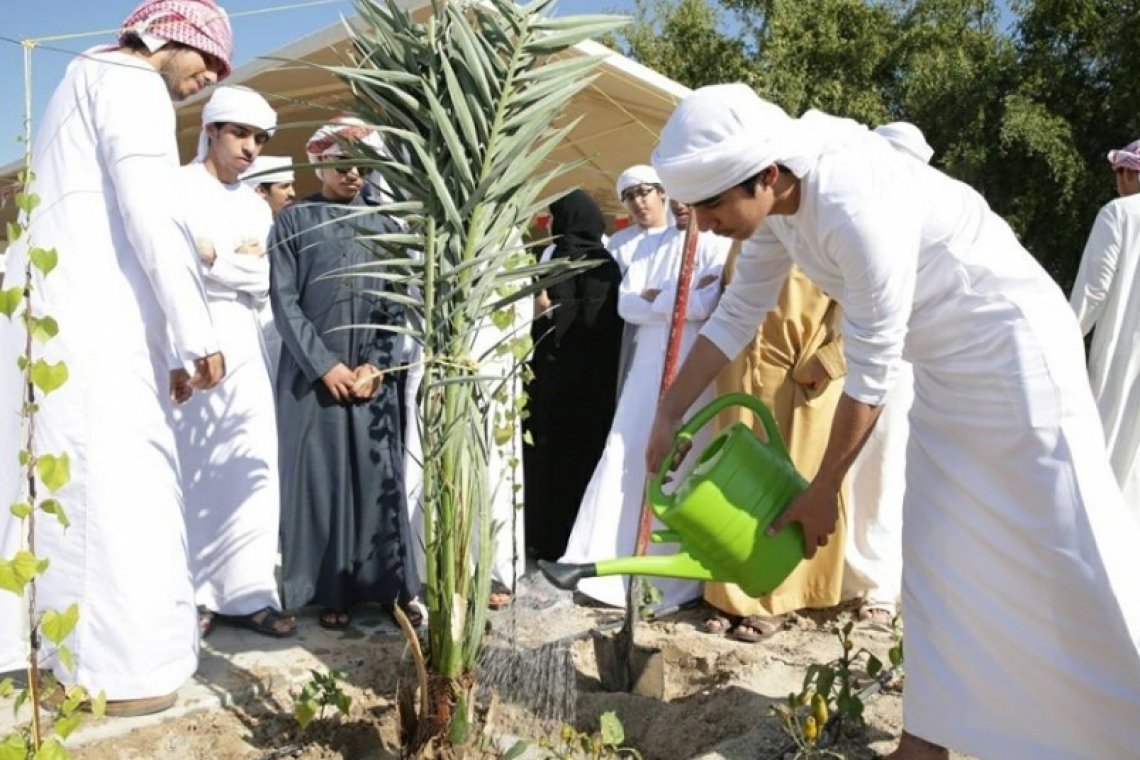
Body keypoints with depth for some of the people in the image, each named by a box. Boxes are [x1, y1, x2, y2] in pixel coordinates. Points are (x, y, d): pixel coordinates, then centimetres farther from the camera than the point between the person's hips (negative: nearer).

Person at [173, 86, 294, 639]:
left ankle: (244, 592, 6)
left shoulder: (257, 208, 18)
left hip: (242, 348, 5)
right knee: (189, 475, 1)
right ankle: (191, 594, 10)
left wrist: (211, 256, -5)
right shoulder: (176, 189, 3)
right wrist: (239, 262, -8)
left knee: (252, 474, 0)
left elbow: (266, 285, 8)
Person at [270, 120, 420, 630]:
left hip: (374, 373, 1)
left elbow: (400, 302, 5)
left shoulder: (383, 222, 10)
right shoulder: (294, 220, 6)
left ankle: (391, 584, 10)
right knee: (320, 479, 1)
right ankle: (331, 590, 11)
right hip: (312, 372, -1)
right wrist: (324, 365, -10)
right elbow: (282, 299, -1)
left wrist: (376, 365, -7)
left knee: (379, 478, 2)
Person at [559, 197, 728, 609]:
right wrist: (678, 298, -7)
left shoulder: (719, 245, 0)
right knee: (627, 457, 2)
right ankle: (611, 562, 10)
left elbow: (708, 304, -15)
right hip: (648, 368, 5)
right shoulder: (649, 246, 17)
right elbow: (626, 304, 6)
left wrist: (653, 297, -3)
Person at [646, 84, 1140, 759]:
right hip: (946, 368, 9)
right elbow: (737, 316, 4)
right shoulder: (775, 202, -7)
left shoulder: (861, 209, -33)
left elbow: (871, 376, -26)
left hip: (1012, 349, -8)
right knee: (936, 557, 10)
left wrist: (823, 491, -14)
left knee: (1066, 557, -1)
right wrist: (669, 415, 5)